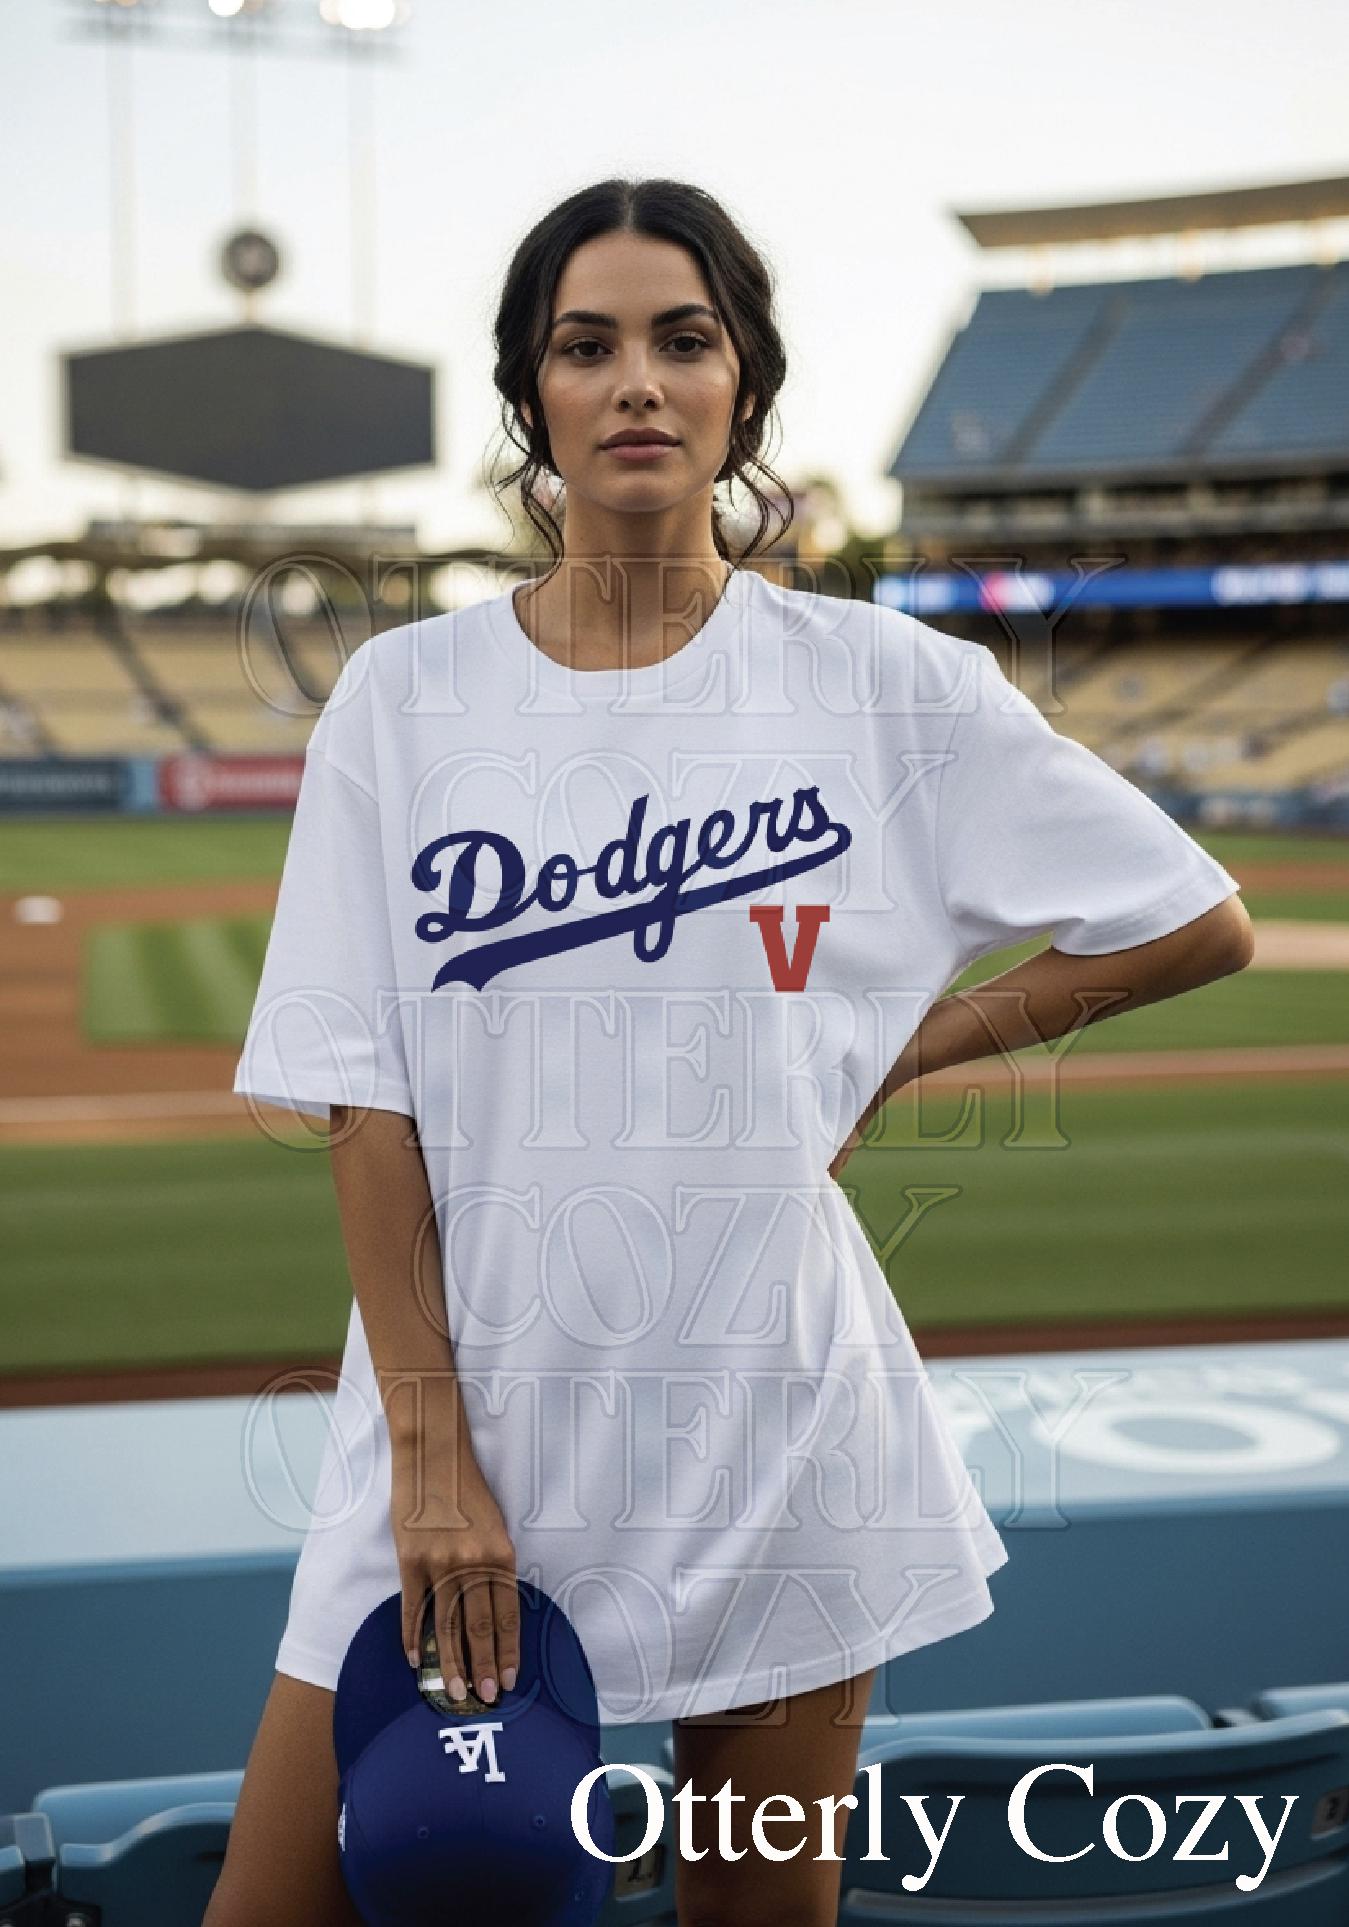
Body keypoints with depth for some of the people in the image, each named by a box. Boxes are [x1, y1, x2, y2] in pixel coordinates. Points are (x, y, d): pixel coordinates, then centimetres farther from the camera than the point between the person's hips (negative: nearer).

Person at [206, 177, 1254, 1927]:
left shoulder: (889, 686, -2)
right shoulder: (402, 698, 0)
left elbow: (1198, 925, 5)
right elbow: (360, 1098, -2)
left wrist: (894, 1058, 0)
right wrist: (429, 1449, -8)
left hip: (775, 1440, 0)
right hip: (470, 1422, 1)